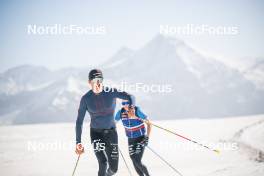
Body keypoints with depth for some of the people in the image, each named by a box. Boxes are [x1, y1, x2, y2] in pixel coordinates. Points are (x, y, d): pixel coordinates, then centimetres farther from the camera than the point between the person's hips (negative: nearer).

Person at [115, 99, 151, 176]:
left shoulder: (137, 111, -24)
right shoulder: (121, 112, -11)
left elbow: (149, 123, -14)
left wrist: (147, 137, -21)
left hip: (141, 139, -4)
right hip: (131, 140, 4)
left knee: (138, 162, -15)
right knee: (135, 163, -1)